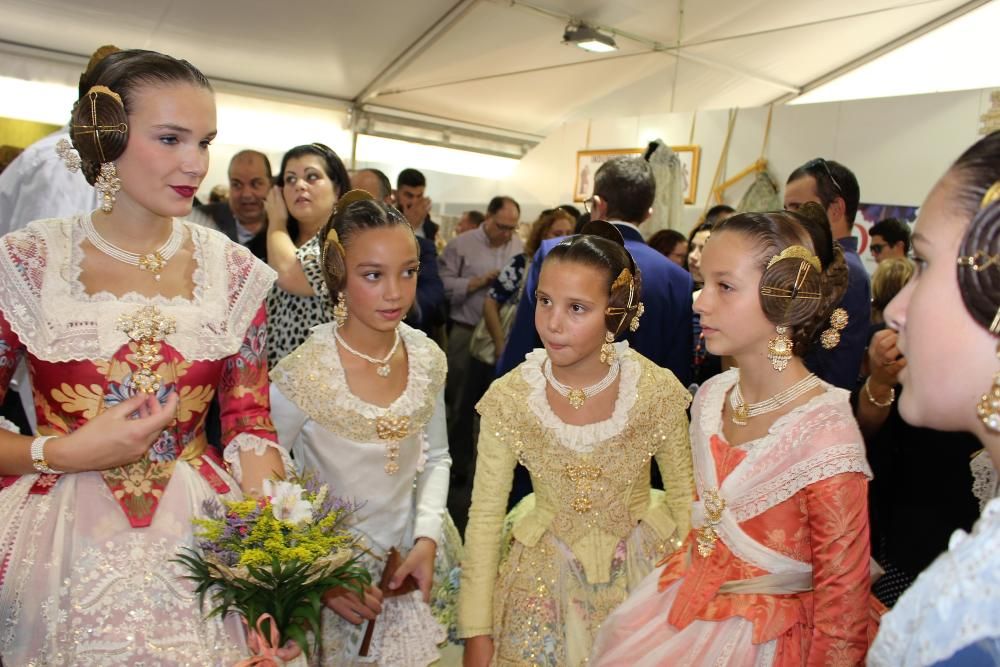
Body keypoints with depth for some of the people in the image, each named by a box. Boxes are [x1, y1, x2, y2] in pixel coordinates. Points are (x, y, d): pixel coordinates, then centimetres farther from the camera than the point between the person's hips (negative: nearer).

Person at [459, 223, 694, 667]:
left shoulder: (658, 391, -18)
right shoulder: (509, 399, -18)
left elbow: (684, 497, -4)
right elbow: (485, 517, -11)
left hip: (643, 567, 1)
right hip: (546, 577, 0)